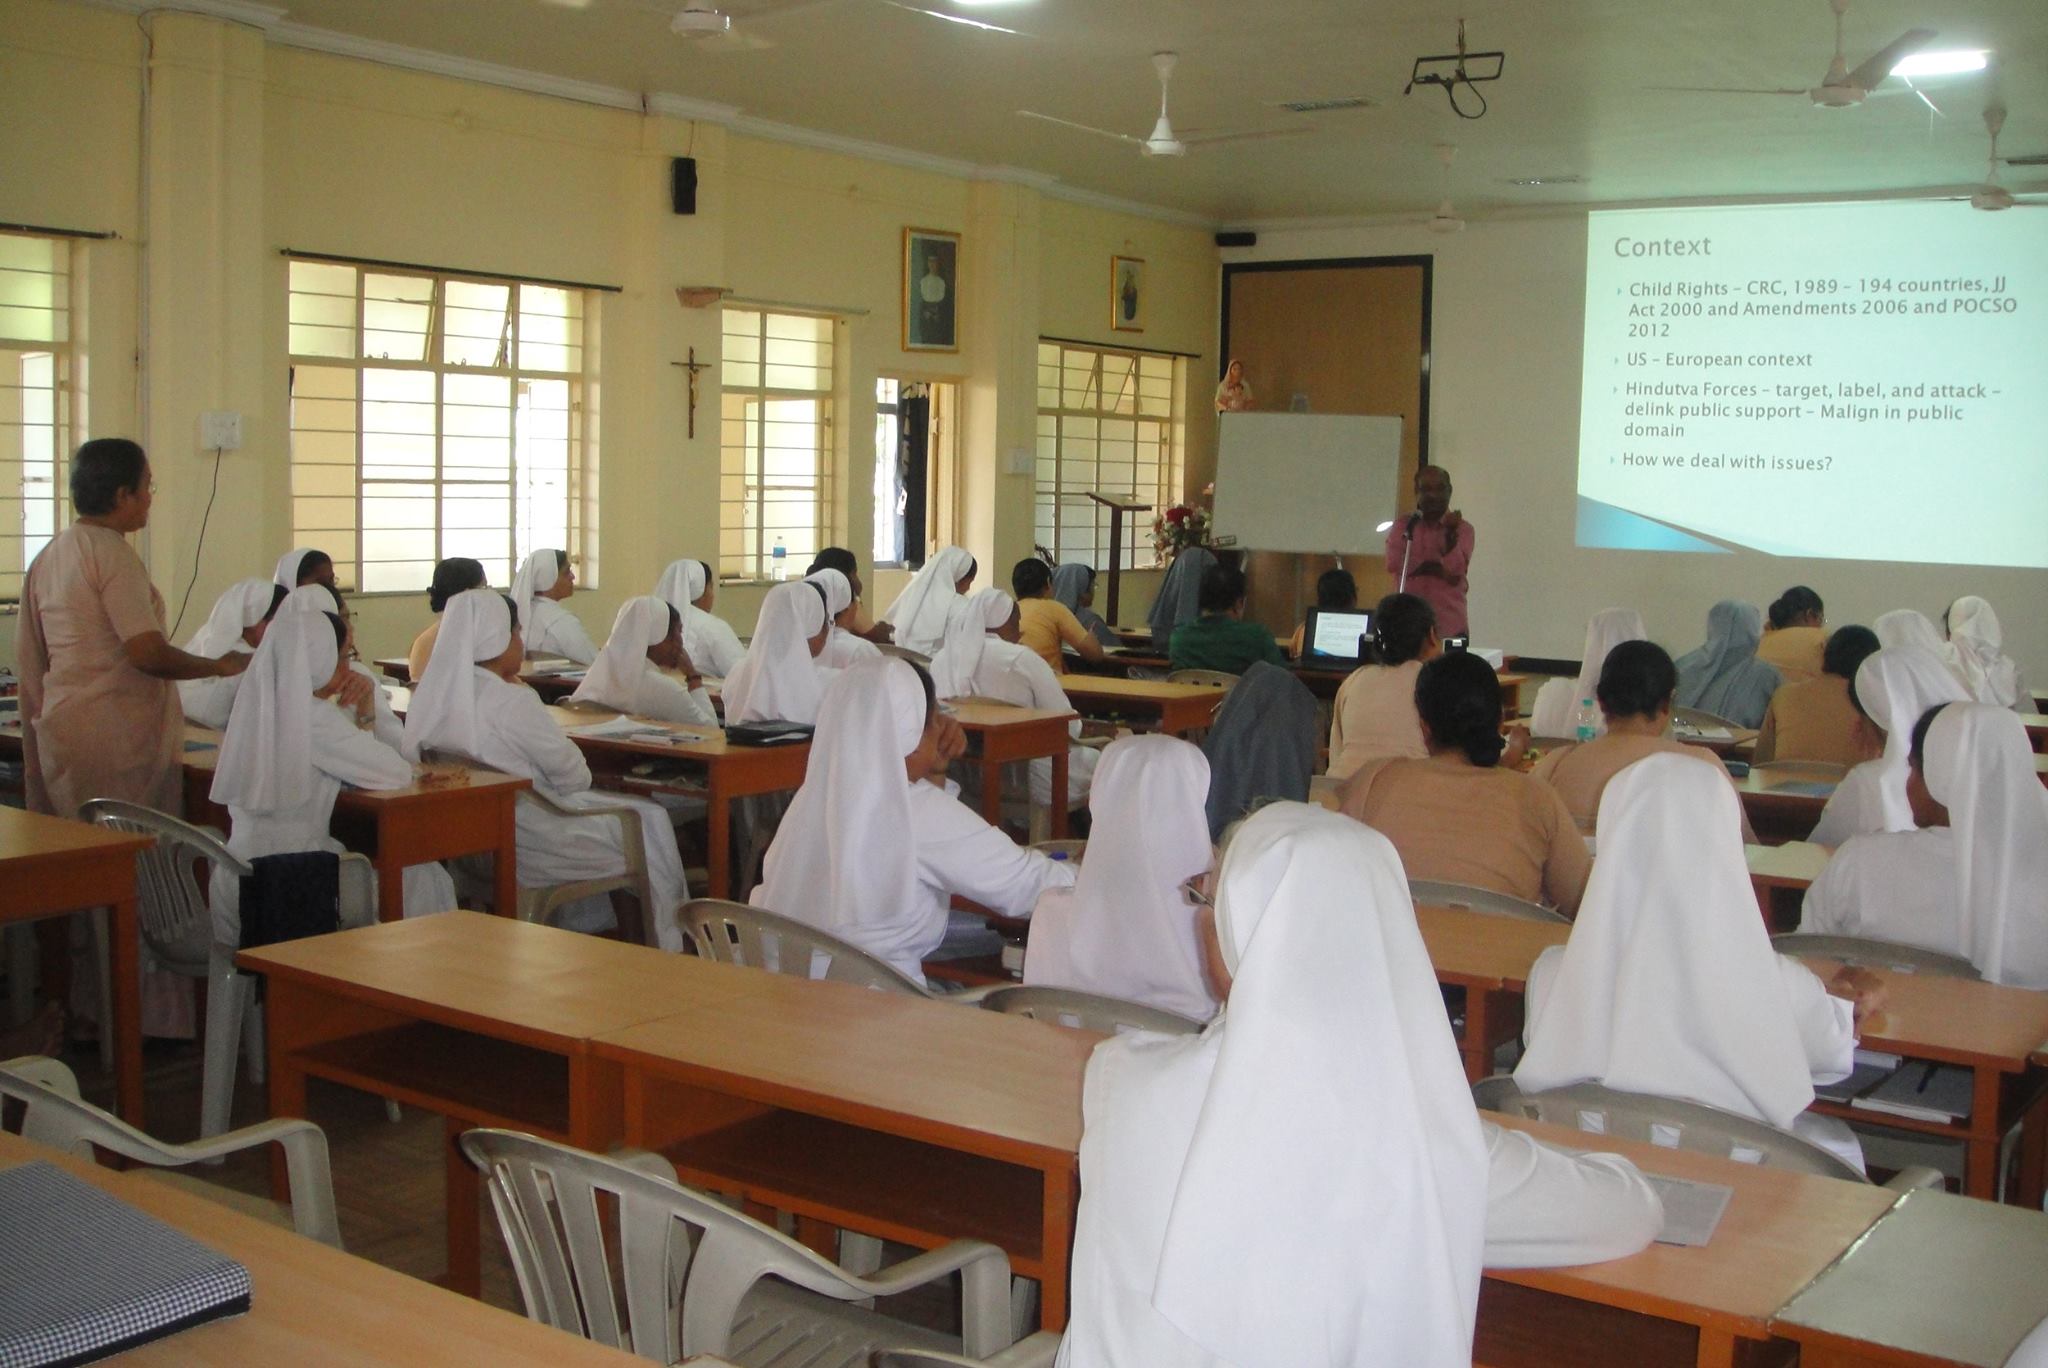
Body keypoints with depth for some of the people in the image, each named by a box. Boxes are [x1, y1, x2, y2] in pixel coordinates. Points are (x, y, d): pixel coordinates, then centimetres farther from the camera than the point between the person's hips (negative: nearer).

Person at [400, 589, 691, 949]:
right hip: (518, 847, -9)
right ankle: (665, 946, 22)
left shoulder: (430, 695, -2)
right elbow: (575, 776, -15)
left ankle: (583, 931, 37)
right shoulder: (511, 702, -25)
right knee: (649, 822, 10)